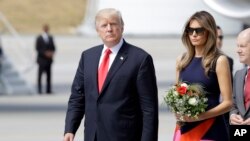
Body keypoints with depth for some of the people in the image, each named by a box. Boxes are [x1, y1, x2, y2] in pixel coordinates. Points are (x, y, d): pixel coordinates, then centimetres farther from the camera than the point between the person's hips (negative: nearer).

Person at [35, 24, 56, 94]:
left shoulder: (50, 38, 13)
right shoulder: (39, 38, -2)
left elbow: (53, 47, 15)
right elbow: (37, 48, -7)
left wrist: (52, 53, -6)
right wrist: (45, 53, -16)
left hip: (49, 59, 4)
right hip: (42, 59, -4)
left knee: (49, 75, 2)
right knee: (40, 75, -5)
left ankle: (48, 90, 4)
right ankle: (39, 90, -3)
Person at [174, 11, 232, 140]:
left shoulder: (219, 61, -5)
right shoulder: (181, 60, 10)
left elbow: (227, 102, -8)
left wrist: (200, 116, -20)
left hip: (211, 130, -4)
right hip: (184, 128, 4)